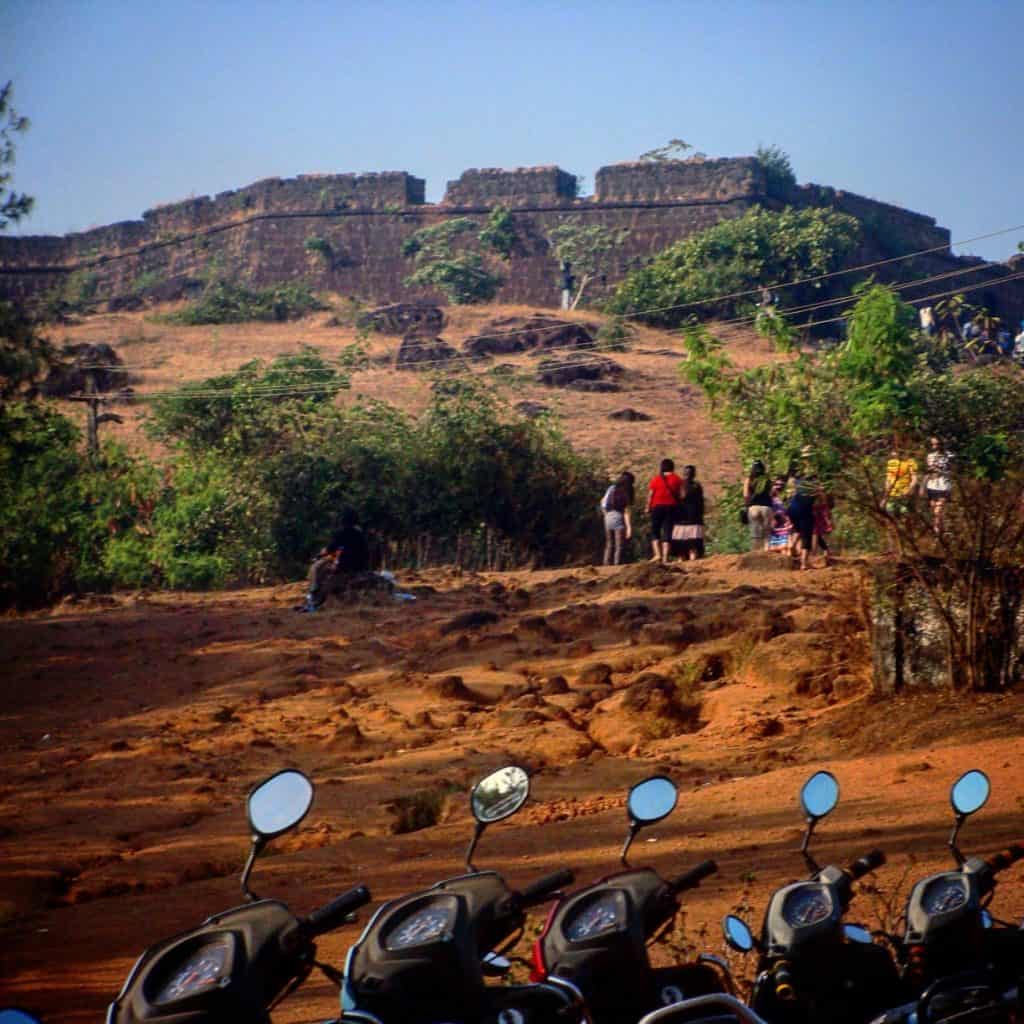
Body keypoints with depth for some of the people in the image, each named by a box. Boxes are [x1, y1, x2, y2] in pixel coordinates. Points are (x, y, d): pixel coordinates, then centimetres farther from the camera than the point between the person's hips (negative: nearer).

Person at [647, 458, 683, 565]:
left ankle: (658, 554, -7)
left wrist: (648, 507, 7)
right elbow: (681, 495, -3)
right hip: (671, 507, 1)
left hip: (658, 507, -1)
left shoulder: (655, 479, -2)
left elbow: (650, 495, -3)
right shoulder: (677, 480, 1)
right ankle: (665, 558, -4)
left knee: (655, 531, 10)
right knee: (667, 532, 3)